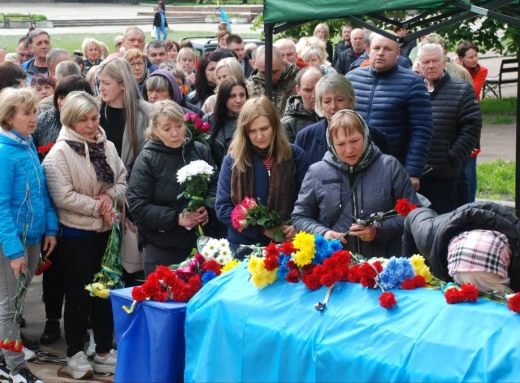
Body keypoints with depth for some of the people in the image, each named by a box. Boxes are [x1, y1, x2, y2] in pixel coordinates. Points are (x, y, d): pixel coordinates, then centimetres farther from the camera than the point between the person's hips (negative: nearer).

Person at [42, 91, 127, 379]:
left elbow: (123, 180, 7)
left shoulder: (107, 147, 4)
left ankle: (104, 351, 26)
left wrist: (110, 197, -13)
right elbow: (64, 197, -20)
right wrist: (98, 207, -16)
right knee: (78, 293, 4)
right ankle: (75, 354, 18)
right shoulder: (59, 153, -14)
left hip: (105, 231, 6)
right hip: (76, 234, -6)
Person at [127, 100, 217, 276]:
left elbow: (215, 185, 10)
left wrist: (208, 208, -11)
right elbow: (138, 206, -14)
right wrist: (176, 218, -20)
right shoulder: (147, 160, -10)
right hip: (162, 249, -3)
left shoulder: (200, 151, 2)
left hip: (199, 243, 4)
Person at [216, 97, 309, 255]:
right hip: (245, 248, 0)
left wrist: (297, 226, -18)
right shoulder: (233, 160, -3)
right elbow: (223, 207, -5)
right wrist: (261, 229, -16)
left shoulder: (295, 156, -1)